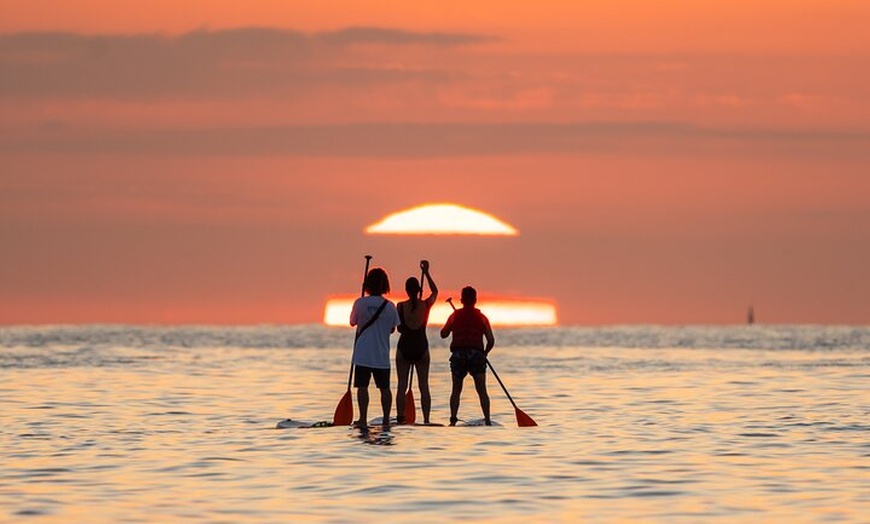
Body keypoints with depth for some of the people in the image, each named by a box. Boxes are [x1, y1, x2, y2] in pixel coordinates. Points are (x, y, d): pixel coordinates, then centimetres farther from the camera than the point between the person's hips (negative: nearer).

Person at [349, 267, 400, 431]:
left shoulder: (360, 303, -9)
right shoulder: (390, 306, -3)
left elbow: (352, 322, 6)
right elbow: (392, 329, 8)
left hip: (363, 354, -2)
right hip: (382, 355, 2)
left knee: (362, 386, -1)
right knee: (384, 388, 11)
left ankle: (363, 419, -9)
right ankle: (386, 420, 11)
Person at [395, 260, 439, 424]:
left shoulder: (401, 306, -8)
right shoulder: (426, 305, -4)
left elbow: (398, 328, -1)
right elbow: (435, 291, 16)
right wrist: (426, 273, 18)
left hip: (404, 346, -1)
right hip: (422, 347, 1)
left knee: (402, 385, 3)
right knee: (424, 386, 5)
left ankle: (400, 418, -2)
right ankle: (426, 419, 1)